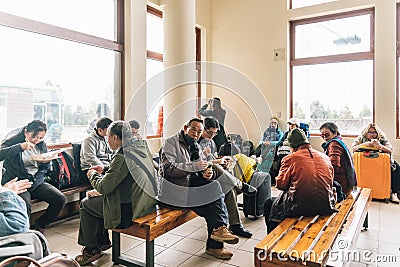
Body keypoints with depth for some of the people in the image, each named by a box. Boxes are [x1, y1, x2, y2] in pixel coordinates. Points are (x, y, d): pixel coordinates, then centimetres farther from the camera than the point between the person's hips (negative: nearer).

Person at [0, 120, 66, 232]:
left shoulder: (42, 145, 10)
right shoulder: (13, 141, -4)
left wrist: (46, 162, -6)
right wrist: (20, 147, -32)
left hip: (37, 182, 5)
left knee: (60, 199, -14)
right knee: (25, 204, -34)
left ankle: (40, 225, 10)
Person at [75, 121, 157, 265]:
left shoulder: (122, 156, -26)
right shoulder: (141, 146, 2)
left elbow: (104, 187, -18)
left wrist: (93, 175, 1)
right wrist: (105, 169, 15)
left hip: (127, 209, -9)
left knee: (85, 204, 10)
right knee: (96, 199, 26)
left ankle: (91, 249, 25)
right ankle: (102, 241, 38)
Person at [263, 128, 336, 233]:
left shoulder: (290, 158, -7)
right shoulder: (325, 157, 8)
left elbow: (281, 184, -3)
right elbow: (330, 183, 17)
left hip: (300, 207, -6)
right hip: (325, 207, 6)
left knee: (269, 204, 18)